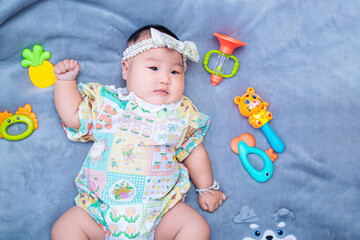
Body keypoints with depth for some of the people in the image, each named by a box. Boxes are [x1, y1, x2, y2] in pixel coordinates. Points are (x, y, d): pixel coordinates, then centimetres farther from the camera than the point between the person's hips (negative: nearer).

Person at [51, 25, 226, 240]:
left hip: (159, 206, 0)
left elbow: (194, 152, 14)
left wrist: (207, 188, 18)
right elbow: (72, 115, 7)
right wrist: (66, 80, 3)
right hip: (103, 205, 1)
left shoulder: (183, 114, 5)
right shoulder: (107, 102, 4)